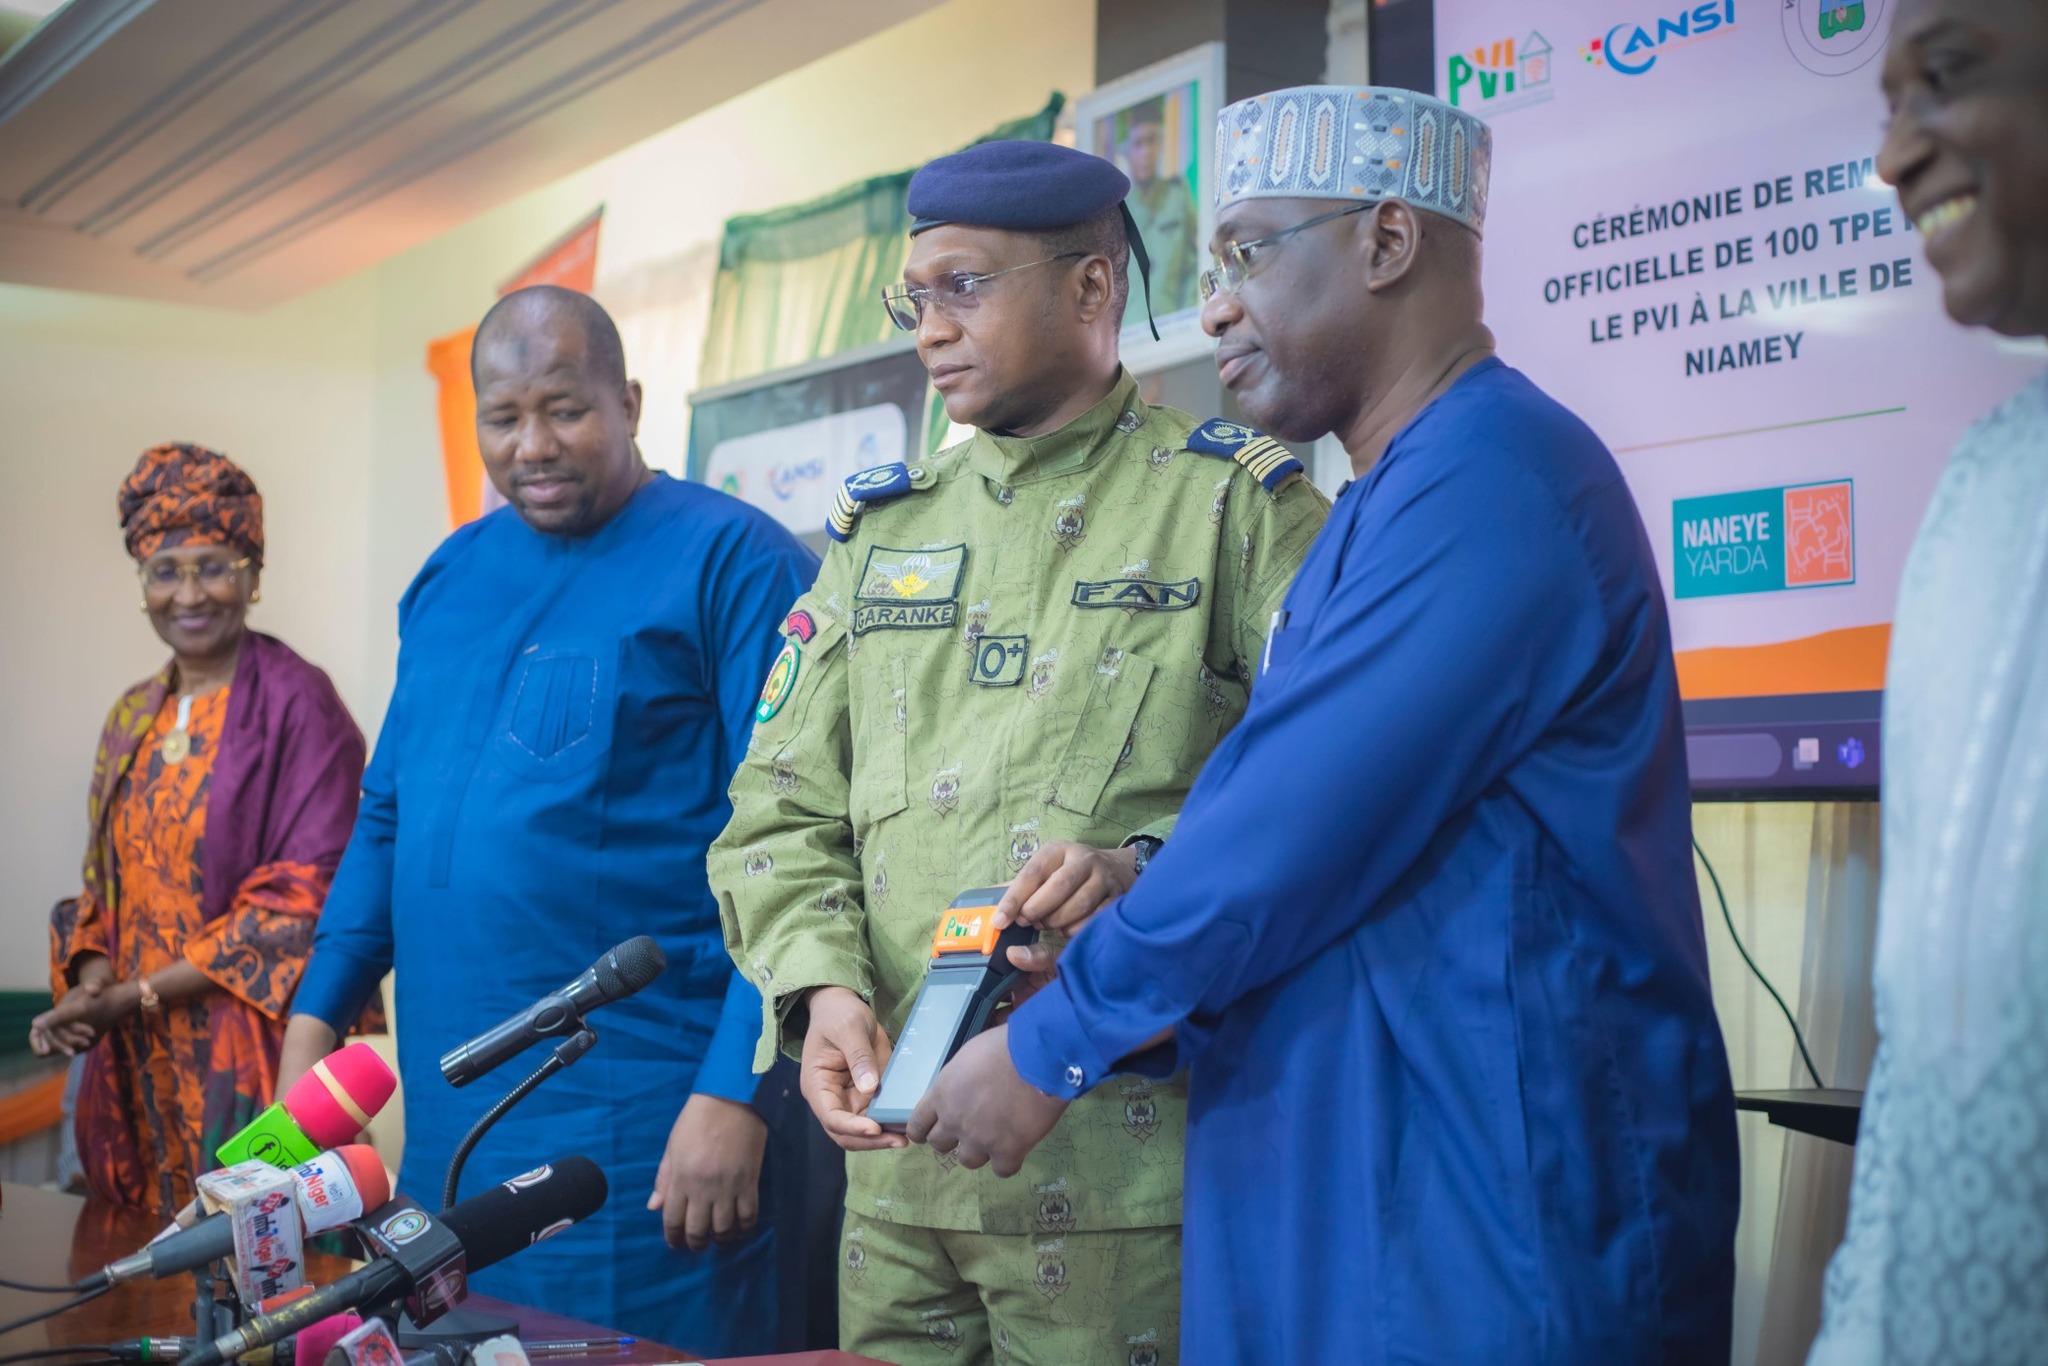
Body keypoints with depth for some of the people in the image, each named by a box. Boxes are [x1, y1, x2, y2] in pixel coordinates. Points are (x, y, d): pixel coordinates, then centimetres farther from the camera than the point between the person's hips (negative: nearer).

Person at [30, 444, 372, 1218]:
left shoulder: (298, 704, -9)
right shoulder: (134, 718, 12)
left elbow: (304, 900, -13)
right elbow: (108, 886, 18)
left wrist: (138, 995, -13)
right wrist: (91, 980, -4)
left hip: (253, 1061, -6)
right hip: (142, 1062, 6)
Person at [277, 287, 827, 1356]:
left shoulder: (731, 560, -8)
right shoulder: (449, 575, 12)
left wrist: (736, 1094, -19)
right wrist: (316, 1015, 12)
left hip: (640, 1128, -6)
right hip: (447, 1115, 6)